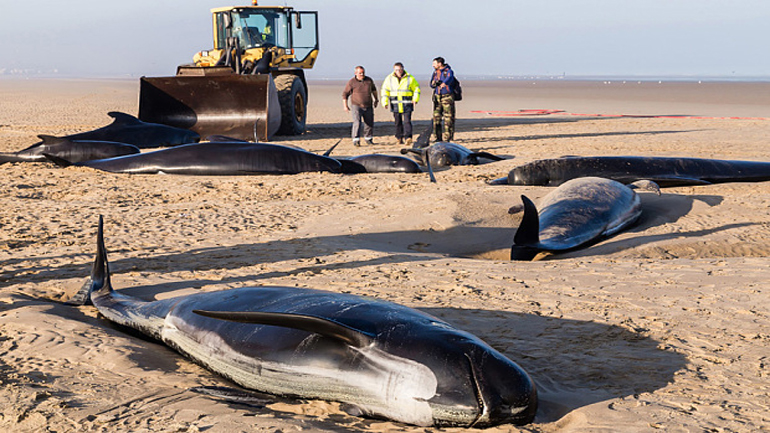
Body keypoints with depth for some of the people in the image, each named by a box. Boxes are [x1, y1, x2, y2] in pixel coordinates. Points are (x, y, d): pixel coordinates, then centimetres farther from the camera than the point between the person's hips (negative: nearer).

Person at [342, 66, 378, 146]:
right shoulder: (352, 82, -8)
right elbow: (345, 94, -1)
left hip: (368, 107, 4)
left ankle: (368, 138, 29)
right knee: (357, 122, -18)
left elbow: (374, 90, 22)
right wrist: (345, 105, -5)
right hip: (356, 106, -4)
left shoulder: (369, 80, 3)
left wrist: (375, 100, 27)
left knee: (370, 124, 10)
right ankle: (356, 140, -19)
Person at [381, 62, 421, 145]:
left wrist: (415, 99, -2)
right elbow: (384, 90, 12)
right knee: (398, 122, 7)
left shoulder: (410, 78, 1)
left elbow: (416, 88, 11)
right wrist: (385, 102, 3)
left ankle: (408, 138, -19)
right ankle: (399, 138, 18)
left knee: (407, 121, -12)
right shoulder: (389, 78, 6)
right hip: (395, 104, 2)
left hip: (407, 104, -2)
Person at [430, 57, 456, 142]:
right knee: (436, 117, 1)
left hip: (447, 97, -6)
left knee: (448, 118, -7)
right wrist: (434, 83, -9)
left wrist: (444, 83, -52)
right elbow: (431, 84, 16)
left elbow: (449, 78, -30)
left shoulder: (449, 71, -8)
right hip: (437, 97, 6)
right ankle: (438, 137, 8)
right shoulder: (435, 72, 12)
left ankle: (447, 138, -4)